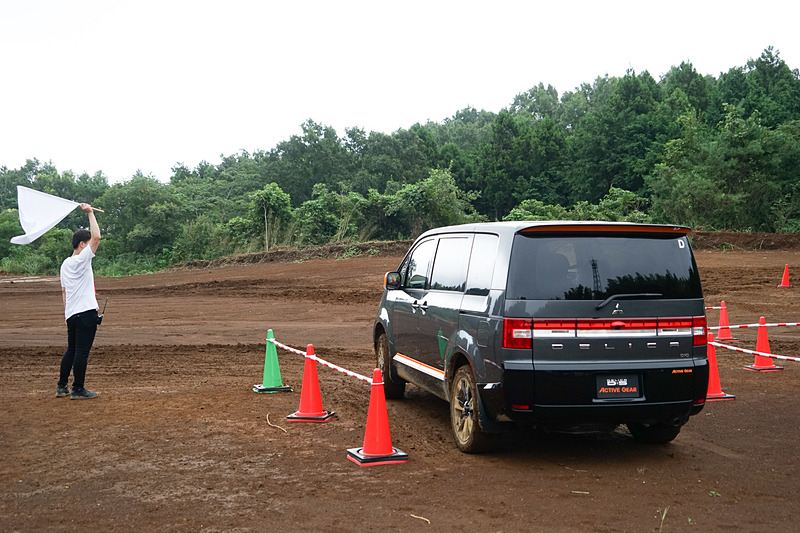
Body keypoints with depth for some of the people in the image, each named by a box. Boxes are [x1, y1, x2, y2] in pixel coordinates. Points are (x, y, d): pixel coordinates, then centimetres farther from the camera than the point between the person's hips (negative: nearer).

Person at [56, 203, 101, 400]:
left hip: (71, 314, 9)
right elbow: (96, 237, -18)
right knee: (82, 352, -4)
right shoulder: (81, 260, -10)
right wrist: (90, 213, -12)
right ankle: (78, 389, 0)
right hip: (85, 312, -9)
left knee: (71, 350, 16)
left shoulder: (65, 264, 16)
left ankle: (62, 386, 20)